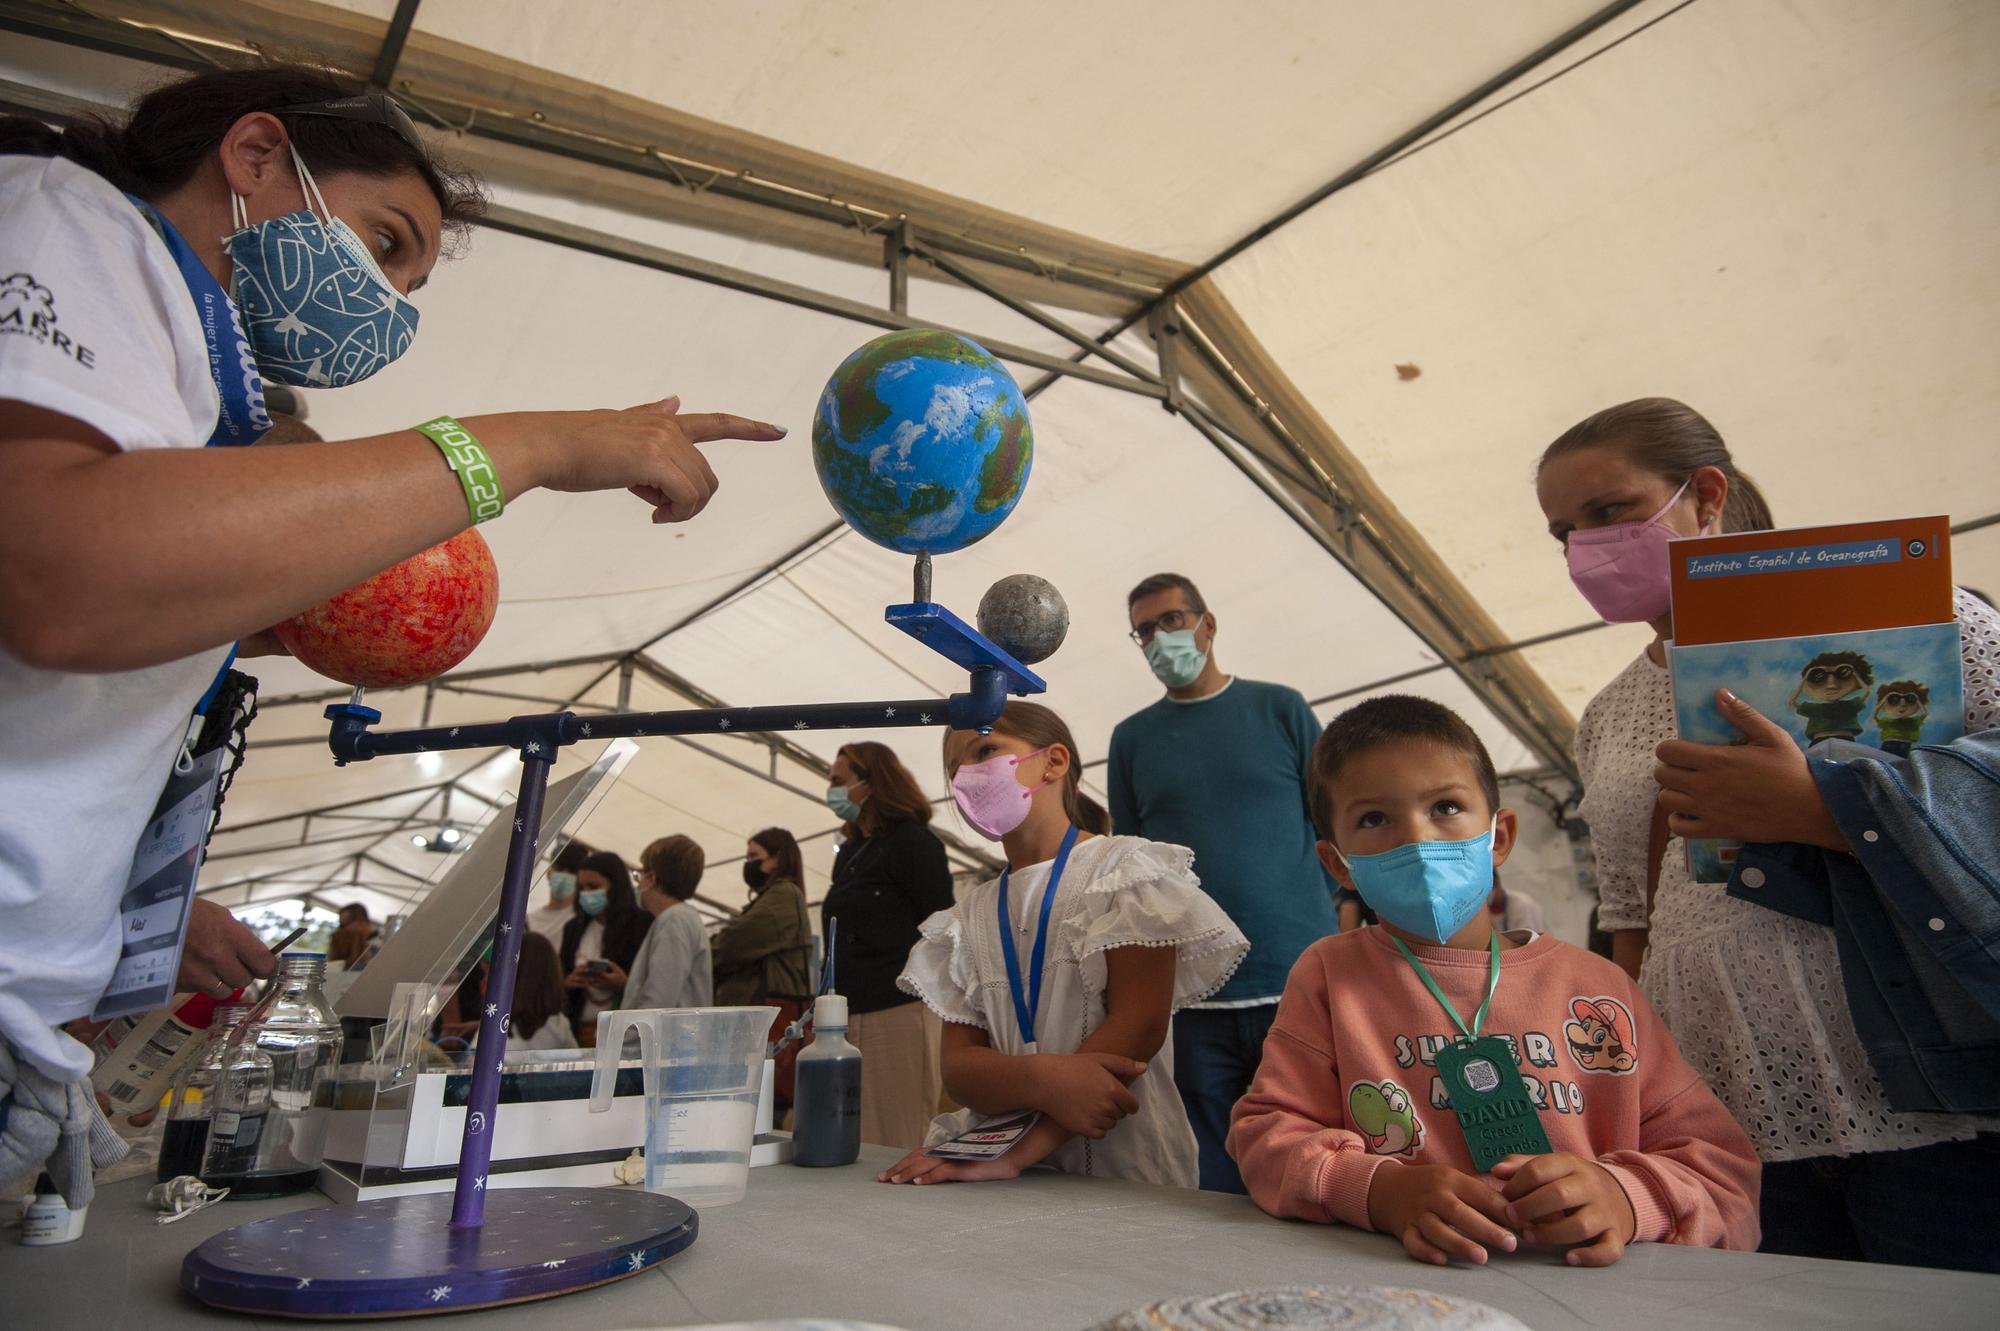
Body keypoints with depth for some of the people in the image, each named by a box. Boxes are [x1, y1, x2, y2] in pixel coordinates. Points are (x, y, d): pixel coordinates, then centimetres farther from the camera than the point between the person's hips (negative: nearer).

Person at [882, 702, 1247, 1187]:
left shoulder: (1124, 868, 1)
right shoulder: (970, 916, 12)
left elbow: (1139, 1024, -9)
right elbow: (956, 1064, 4)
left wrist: (1015, 1154, -16)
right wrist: (1041, 1079, -17)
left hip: (1121, 1170, -2)